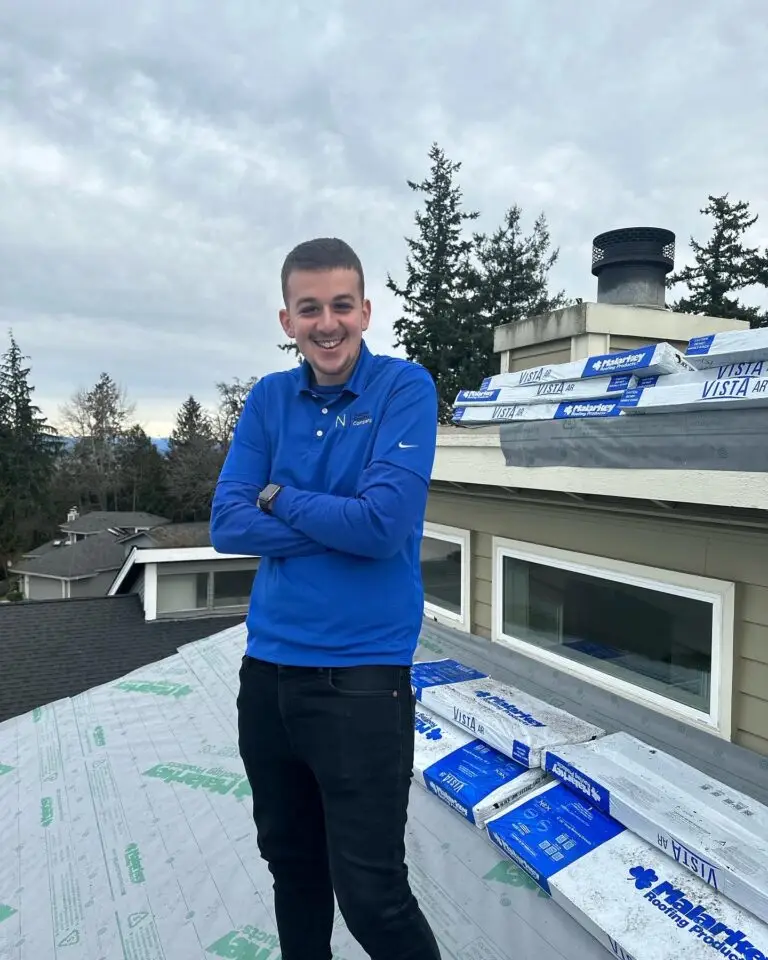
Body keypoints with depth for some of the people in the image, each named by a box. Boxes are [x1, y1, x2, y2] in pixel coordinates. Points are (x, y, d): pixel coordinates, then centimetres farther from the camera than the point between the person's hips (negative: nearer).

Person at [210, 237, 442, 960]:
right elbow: (226, 524, -3)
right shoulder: (269, 398, 5)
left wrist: (279, 498, -7)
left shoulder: (405, 387, -8)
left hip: (361, 671, -5)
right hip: (267, 666, 5)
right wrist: (336, 523, -15)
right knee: (291, 866, 23)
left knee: (371, 896, 5)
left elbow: (384, 524, -20)